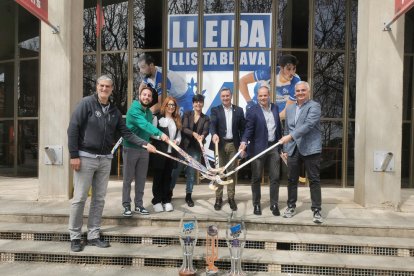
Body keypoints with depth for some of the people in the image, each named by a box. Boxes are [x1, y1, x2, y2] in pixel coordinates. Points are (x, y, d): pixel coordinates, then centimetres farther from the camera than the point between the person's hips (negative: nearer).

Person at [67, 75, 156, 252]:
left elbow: (126, 132, 8)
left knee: (99, 199, 9)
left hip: (105, 159, 5)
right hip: (85, 157, -5)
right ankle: (75, 237, 16)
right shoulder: (86, 103, -6)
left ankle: (93, 235, 21)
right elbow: (73, 129, -10)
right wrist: (74, 155, -14)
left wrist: (144, 144, -2)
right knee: (79, 198, 1)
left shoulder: (114, 111, 9)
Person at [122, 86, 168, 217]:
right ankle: (126, 206, 13)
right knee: (128, 178, 3)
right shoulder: (133, 109, -15)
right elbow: (144, 124, -31)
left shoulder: (149, 112, 9)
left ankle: (139, 205, 20)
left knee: (141, 179, 10)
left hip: (144, 149, 6)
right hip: (131, 148, -6)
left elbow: (148, 128, 9)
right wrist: (160, 134, -43)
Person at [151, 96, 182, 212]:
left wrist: (177, 141, -6)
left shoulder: (177, 120, 14)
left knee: (167, 177, 10)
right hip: (159, 151, -4)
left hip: (172, 152, 4)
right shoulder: (157, 118, 0)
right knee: (158, 176, 3)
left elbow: (179, 135, 15)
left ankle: (167, 200, 19)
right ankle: (157, 201, 12)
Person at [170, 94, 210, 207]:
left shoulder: (206, 118, 6)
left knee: (191, 172, 7)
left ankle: (188, 195, 19)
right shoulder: (187, 114, 3)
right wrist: (194, 133, -29)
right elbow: (184, 128, -10)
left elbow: (206, 130, -11)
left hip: (196, 148, 1)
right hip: (184, 146, -1)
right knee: (176, 169, 3)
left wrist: (202, 136, -34)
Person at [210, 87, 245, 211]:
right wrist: (214, 134, -34)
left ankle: (231, 198, 17)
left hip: (233, 144, 1)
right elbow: (212, 124, -13)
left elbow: (242, 128, 6)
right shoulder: (215, 110, 3)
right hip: (220, 144, -1)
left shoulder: (238, 110, 7)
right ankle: (218, 198, 13)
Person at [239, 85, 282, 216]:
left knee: (275, 177, 6)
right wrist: (244, 141, -29)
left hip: (274, 147, 4)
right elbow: (249, 129, -12)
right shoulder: (252, 111, -6)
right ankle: (256, 204, 19)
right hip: (258, 148, -4)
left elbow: (278, 126, 14)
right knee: (256, 178, 6)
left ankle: (274, 205, 17)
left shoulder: (275, 108, 9)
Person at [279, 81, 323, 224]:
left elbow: (308, 125, -20)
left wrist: (291, 136, -26)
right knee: (291, 179, 11)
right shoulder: (289, 109, 16)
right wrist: (285, 148, 13)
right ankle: (291, 206, 24)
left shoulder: (314, 106, -4)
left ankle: (316, 210, 11)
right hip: (293, 149, 6)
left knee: (314, 180, 2)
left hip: (310, 149, -5)